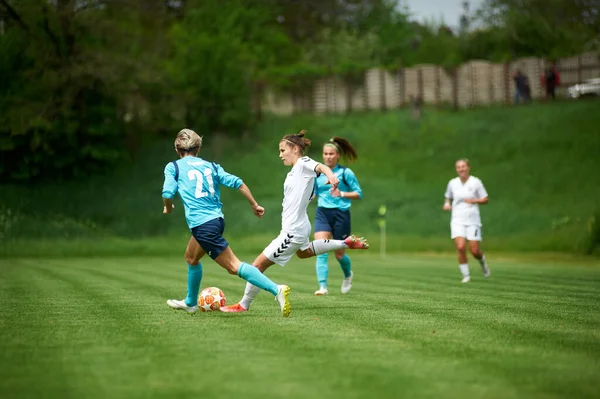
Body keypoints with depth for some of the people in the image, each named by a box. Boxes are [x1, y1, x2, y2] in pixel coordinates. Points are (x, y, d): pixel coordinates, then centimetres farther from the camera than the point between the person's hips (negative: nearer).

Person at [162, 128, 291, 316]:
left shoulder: (173, 167, 4)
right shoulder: (211, 166, 15)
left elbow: (168, 193, -9)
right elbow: (237, 183, 7)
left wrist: (168, 208, 13)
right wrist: (255, 205, 14)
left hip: (201, 224, -7)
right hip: (217, 219, 7)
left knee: (233, 266, -11)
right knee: (191, 257, 30)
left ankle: (276, 290, -25)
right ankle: (190, 303, 44)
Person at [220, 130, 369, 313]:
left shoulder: (303, 163, -16)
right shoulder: (294, 171, 10)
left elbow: (321, 167, -37)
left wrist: (330, 175, -55)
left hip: (293, 232, -11)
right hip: (299, 227, 11)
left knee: (258, 265, -6)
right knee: (303, 252, 42)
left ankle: (243, 305, 6)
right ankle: (346, 243, 37)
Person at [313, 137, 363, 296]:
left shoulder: (345, 173, -5)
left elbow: (358, 194, -2)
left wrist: (341, 194, -17)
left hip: (341, 214, -2)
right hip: (322, 213, 2)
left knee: (339, 254, 8)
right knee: (321, 251, -16)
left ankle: (348, 275, 41)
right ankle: (323, 287, -17)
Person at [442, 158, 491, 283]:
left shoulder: (476, 182, -3)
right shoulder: (452, 183, 5)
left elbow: (485, 200, 2)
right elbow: (448, 197, 22)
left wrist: (474, 200, -16)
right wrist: (447, 204, 0)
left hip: (473, 220, -1)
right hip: (458, 220, 1)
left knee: (474, 251, -5)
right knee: (460, 247, -17)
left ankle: (482, 261, 31)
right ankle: (466, 275, -3)